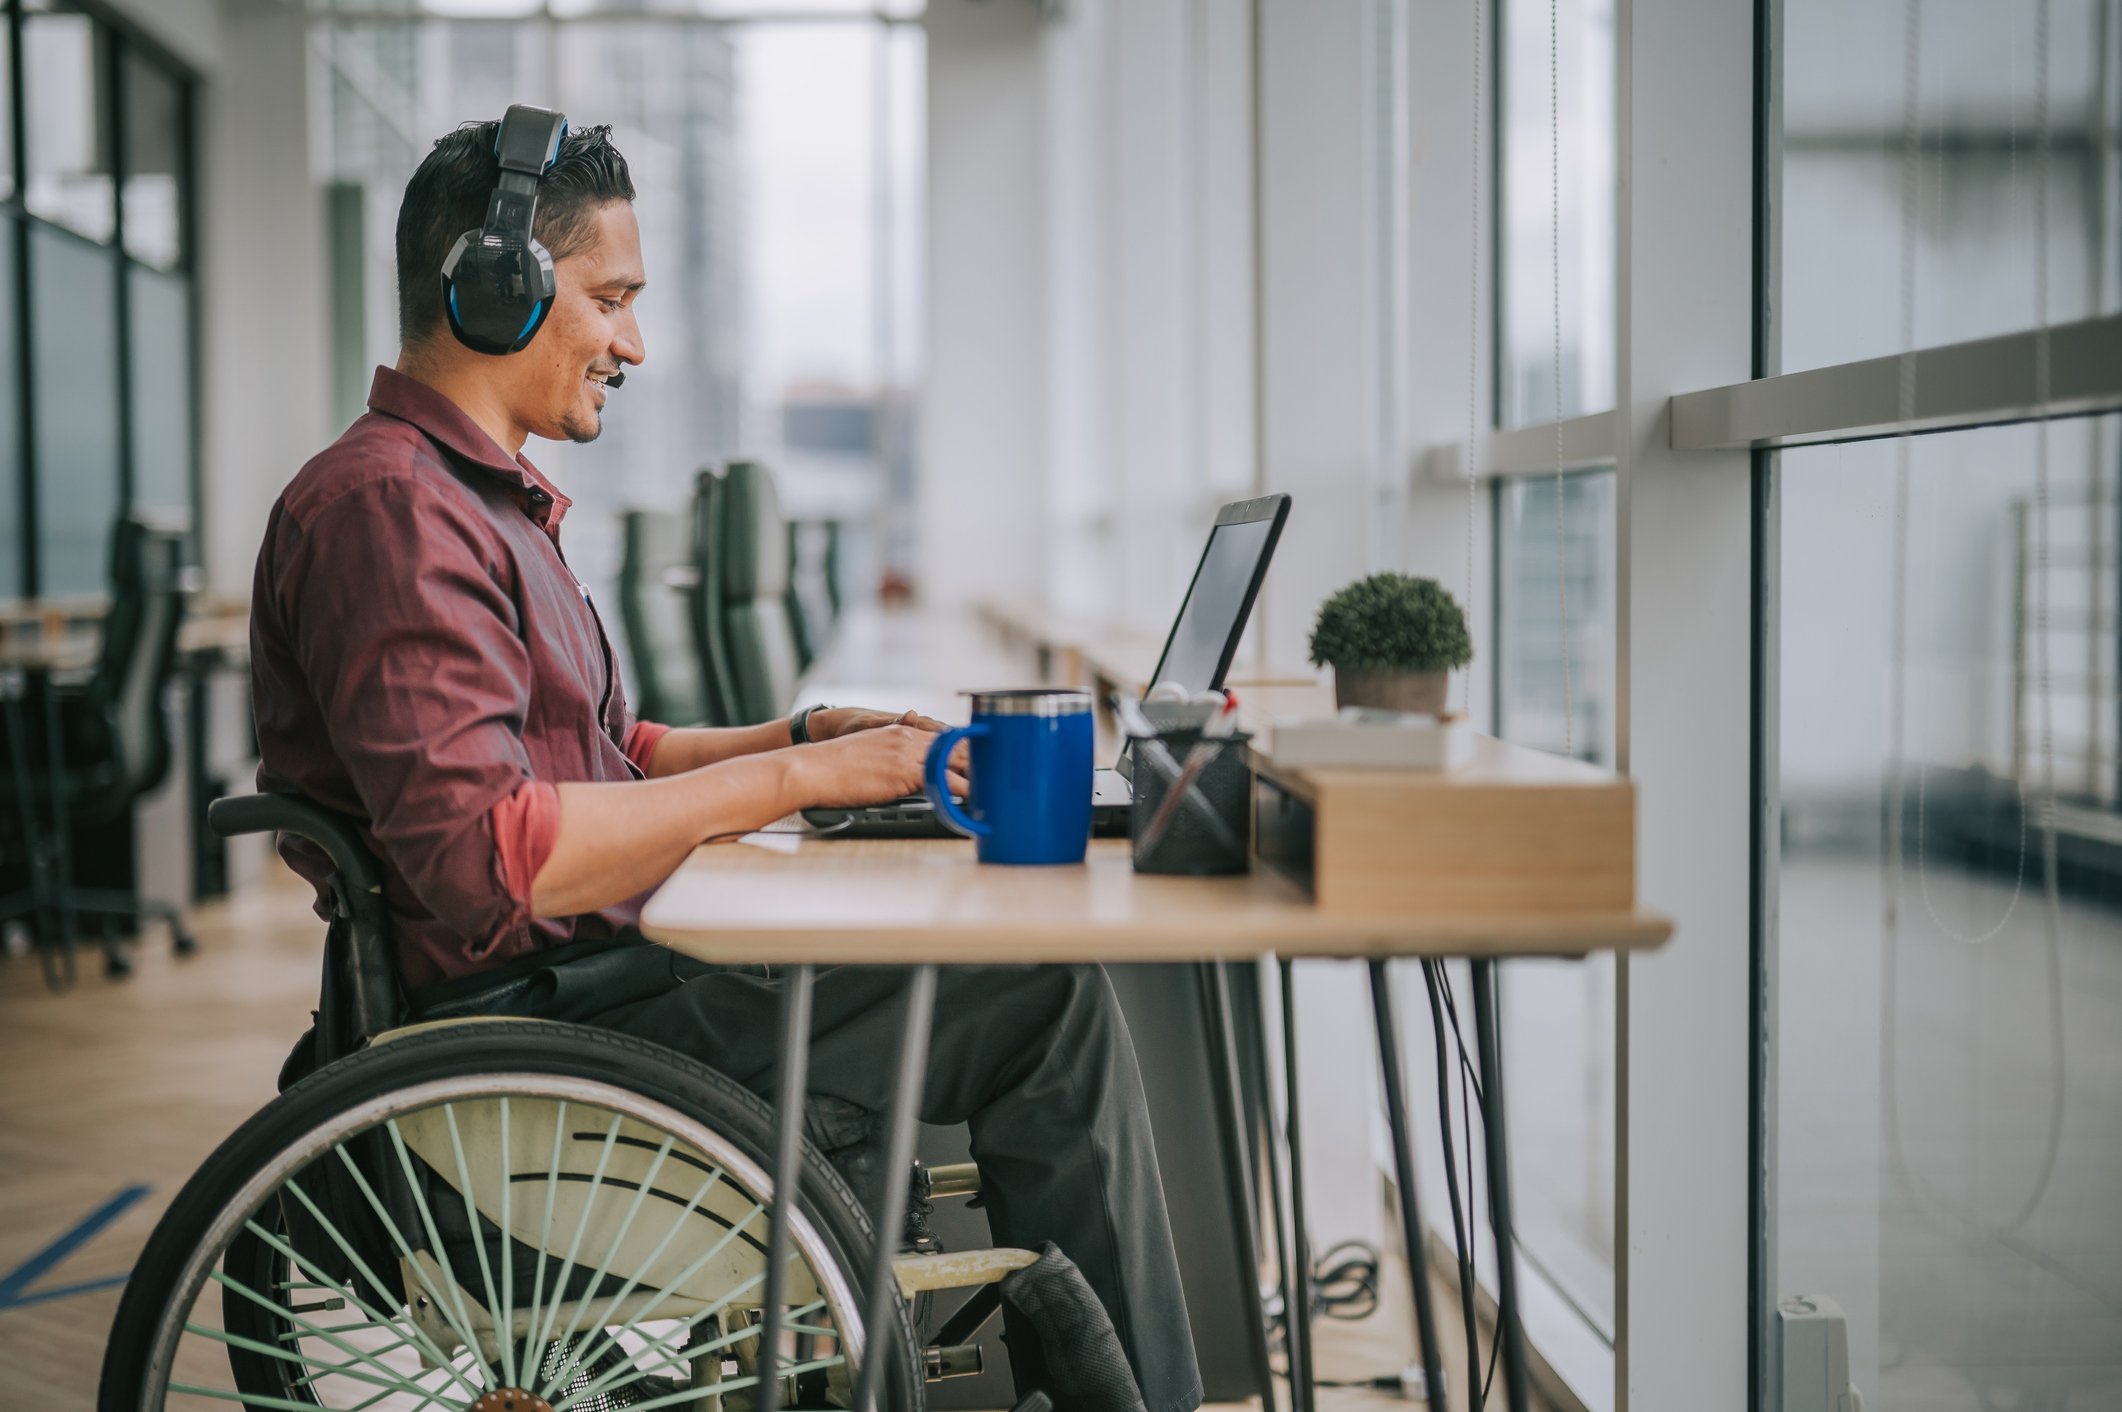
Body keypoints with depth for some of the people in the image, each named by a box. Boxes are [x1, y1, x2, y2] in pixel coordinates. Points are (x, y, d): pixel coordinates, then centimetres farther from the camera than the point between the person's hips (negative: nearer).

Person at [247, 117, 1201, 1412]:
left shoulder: (487, 500, 20)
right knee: (1048, 999, -15)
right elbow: (484, 858, -27)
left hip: (586, 977, 11)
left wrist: (806, 735, 9)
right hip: (530, 1017, -11)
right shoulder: (388, 506, -16)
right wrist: (792, 780, -21)